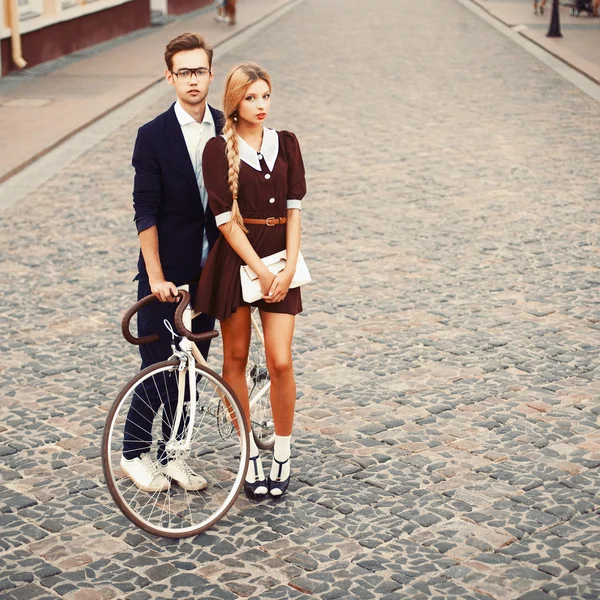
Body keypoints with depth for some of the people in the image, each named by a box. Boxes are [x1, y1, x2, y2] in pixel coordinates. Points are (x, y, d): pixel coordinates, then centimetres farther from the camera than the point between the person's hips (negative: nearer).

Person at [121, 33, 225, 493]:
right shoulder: (154, 136, -9)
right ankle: (135, 454, 20)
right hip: (166, 274, -4)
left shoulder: (226, 130, 3)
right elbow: (145, 213, -11)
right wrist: (156, 277, -16)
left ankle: (171, 454, 25)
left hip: (209, 272, 4)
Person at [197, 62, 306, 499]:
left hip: (279, 257, 2)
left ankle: (283, 454, 12)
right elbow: (226, 219, -10)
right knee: (236, 359, 7)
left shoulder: (286, 144, 6)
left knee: (281, 362, -5)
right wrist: (260, 271, -15)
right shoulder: (219, 150, -4)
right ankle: (250, 453, 21)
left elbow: (294, 209, 2)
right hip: (236, 258, -2)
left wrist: (288, 268, -9)